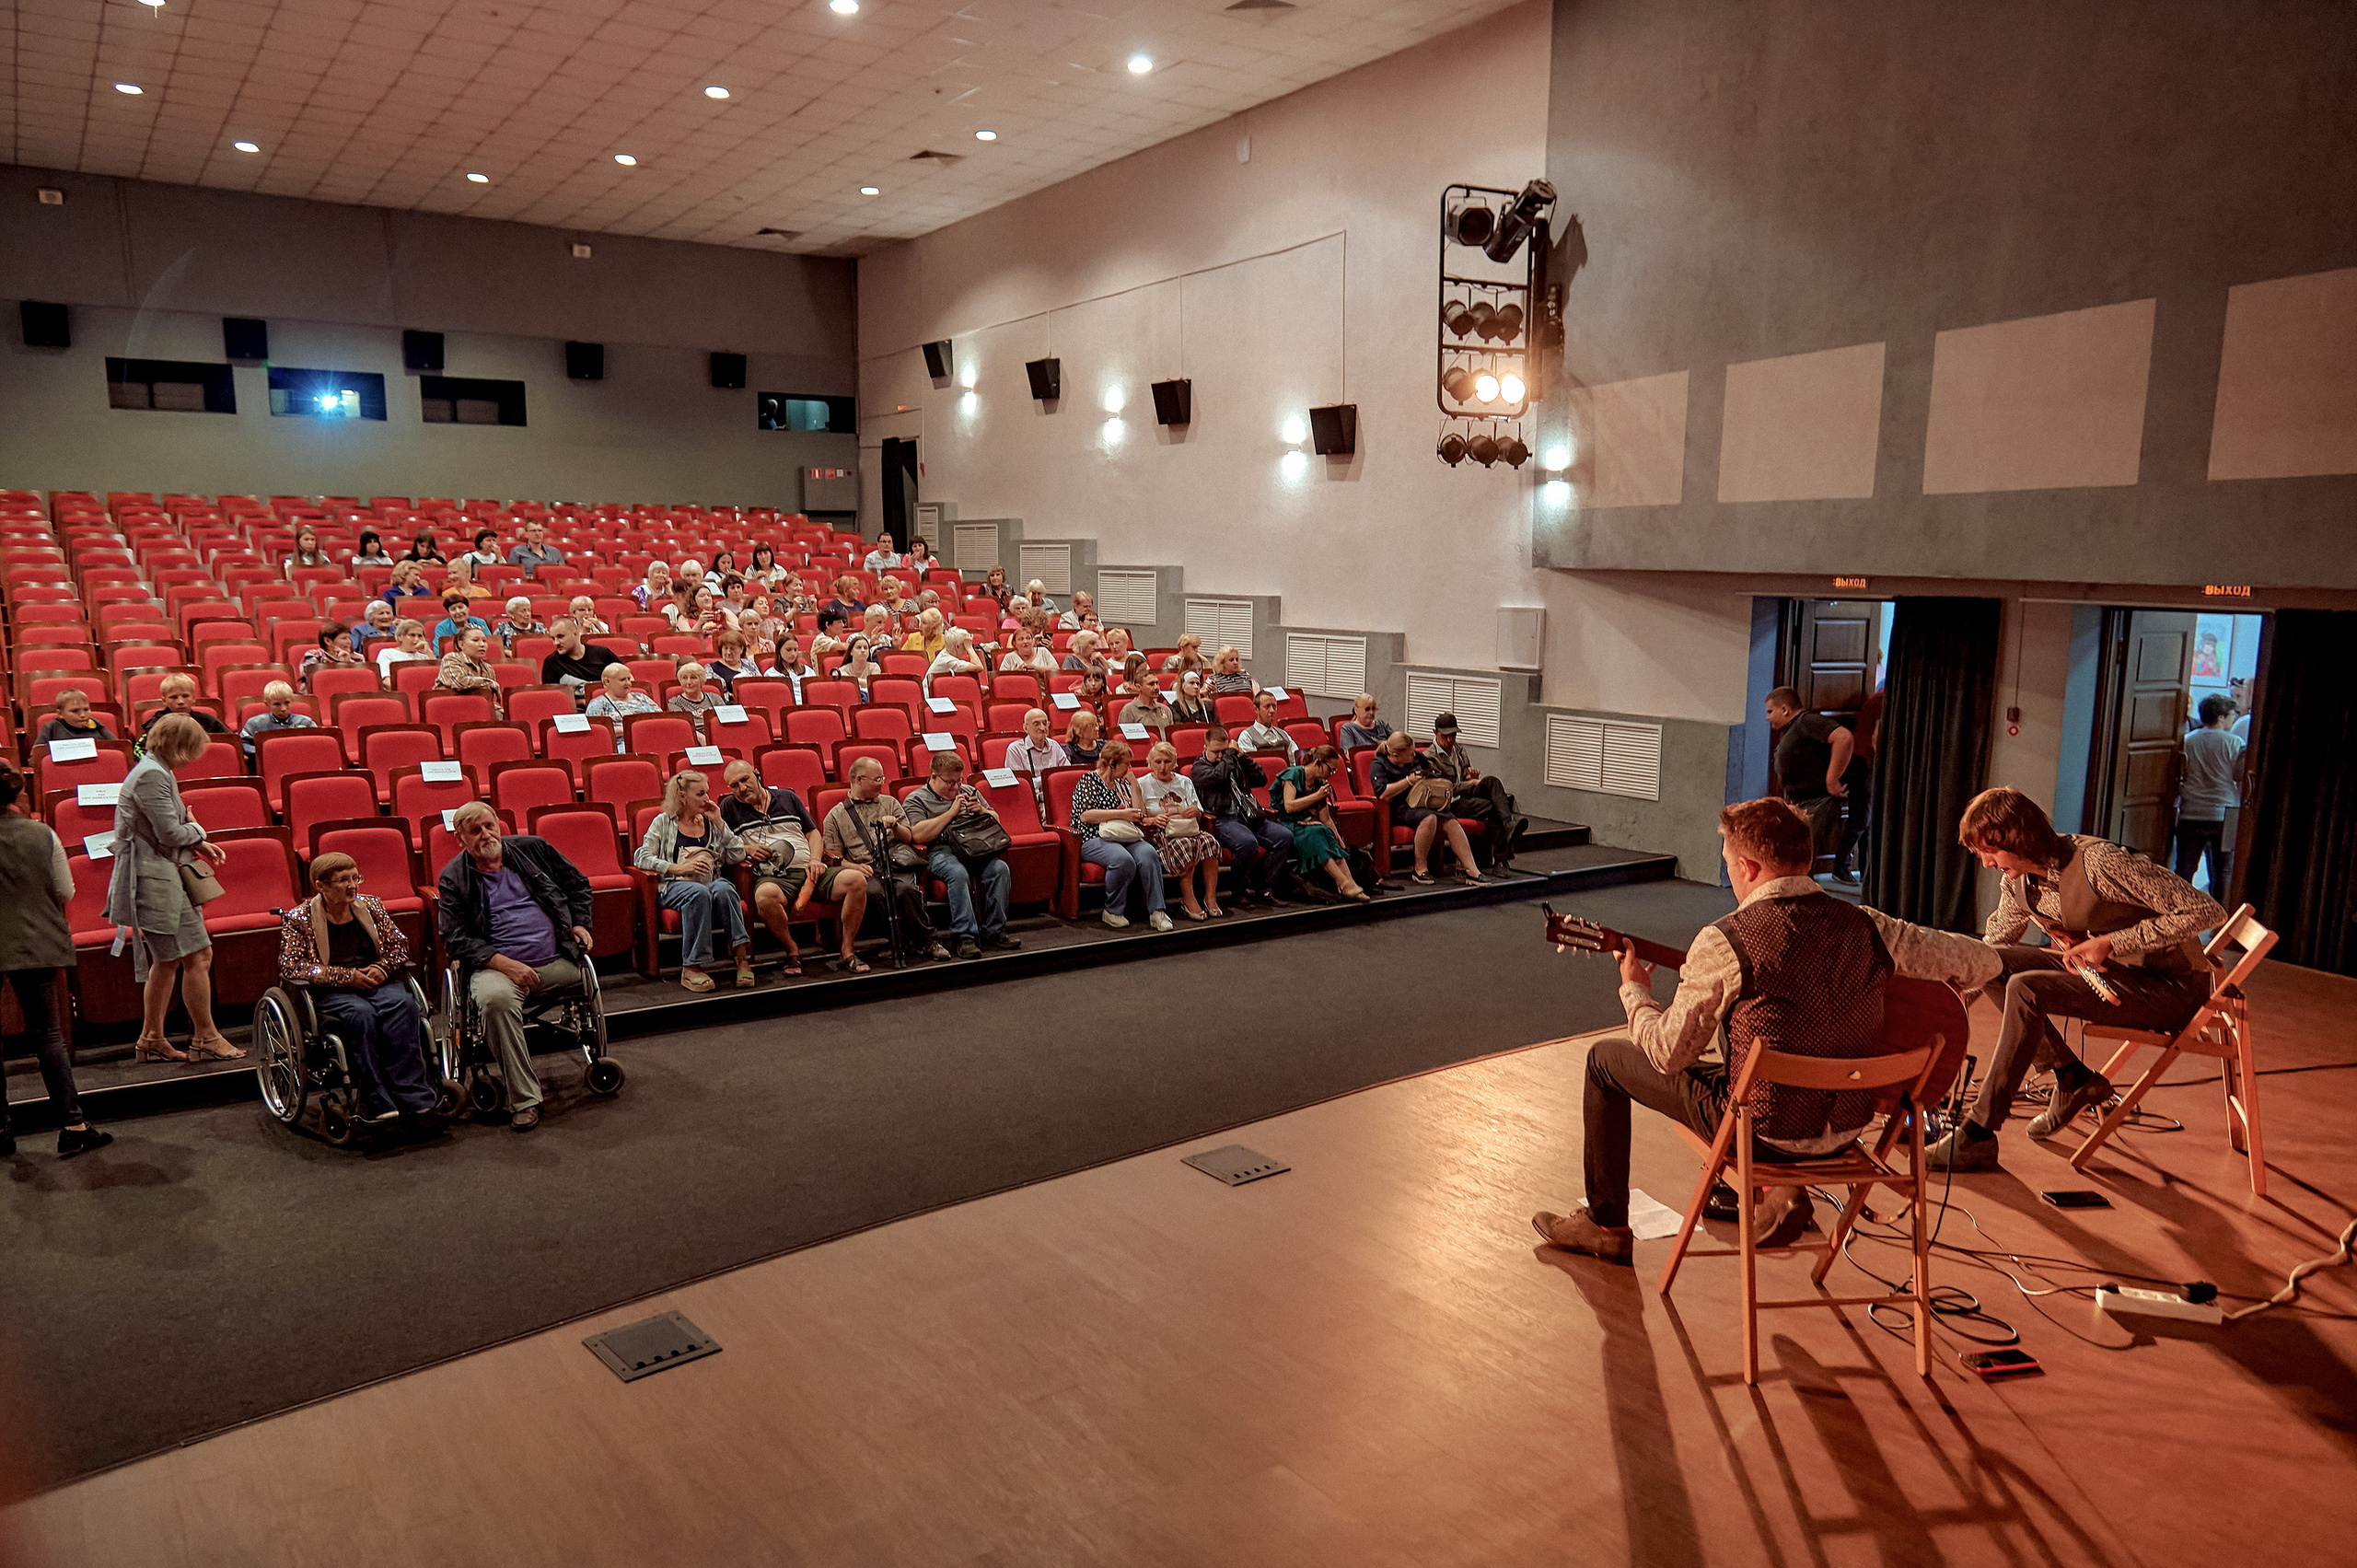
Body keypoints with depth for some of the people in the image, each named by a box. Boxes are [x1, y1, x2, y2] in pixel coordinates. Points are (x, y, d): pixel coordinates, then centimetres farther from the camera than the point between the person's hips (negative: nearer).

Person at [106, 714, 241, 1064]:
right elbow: (171, 833, -21)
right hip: (158, 882, -11)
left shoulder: (154, 771, 16)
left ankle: (152, 1040, 25)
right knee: (198, 955, -7)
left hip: (158, 881, 11)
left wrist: (198, 844, 11)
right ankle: (206, 1039, 1)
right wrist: (198, 830, -2)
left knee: (166, 961, 17)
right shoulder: (152, 776, -17)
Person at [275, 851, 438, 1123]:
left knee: (403, 1004, -31)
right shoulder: (298, 918, 4)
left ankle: (412, 1097, -36)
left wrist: (382, 968, -4)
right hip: (332, 992, -3)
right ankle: (376, 1103, -37)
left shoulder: (370, 905, 16)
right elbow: (289, 967, -6)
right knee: (361, 1013, -36)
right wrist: (346, 976, -14)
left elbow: (399, 945, 19)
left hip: (378, 982, 3)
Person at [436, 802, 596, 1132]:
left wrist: (580, 924, 7)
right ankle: (524, 1099, -29)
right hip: (496, 965, -4)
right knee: (495, 998, -35)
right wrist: (505, 964, -14)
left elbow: (578, 884, 23)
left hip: (558, 960, 4)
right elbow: (457, 939, -1)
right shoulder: (453, 879, 5)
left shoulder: (532, 848, 12)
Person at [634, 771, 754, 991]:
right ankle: (691, 968, -39)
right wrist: (678, 868, -11)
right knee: (698, 892, -38)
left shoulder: (711, 822, 21)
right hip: (674, 886, -2)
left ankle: (742, 956, -40)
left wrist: (719, 823, 4)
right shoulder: (663, 822, 12)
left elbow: (737, 856, 10)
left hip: (711, 882, 3)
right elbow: (642, 858, 1)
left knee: (723, 889, -35)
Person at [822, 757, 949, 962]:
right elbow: (834, 858, 10)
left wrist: (895, 826, 0)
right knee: (876, 892, -36)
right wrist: (854, 867, -10)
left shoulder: (890, 803, 27)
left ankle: (926, 939, -20)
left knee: (906, 888, -34)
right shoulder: (835, 816, 18)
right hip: (867, 871, -1)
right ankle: (904, 941, -21)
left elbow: (908, 838, 21)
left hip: (897, 861, 1)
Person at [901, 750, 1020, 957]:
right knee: (958, 873, -37)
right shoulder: (915, 800, 9)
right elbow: (918, 835, -8)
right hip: (941, 852, -4)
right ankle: (965, 936, -34)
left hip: (976, 848, 4)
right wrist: (951, 812, -7)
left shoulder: (969, 792, 26)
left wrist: (982, 811, 5)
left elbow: (996, 820, 29)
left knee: (1000, 868, -26)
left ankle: (994, 931, -19)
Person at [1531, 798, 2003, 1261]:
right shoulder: (1868, 927, -8)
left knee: (1606, 1058, 15)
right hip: (1850, 1126, 6)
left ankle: (1606, 1226, 27)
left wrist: (1635, 990, 7)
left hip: (1763, 1132, -6)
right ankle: (1778, 1188, 26)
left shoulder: (1724, 943, -21)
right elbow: (1983, 962, 1)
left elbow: (1668, 1054, -12)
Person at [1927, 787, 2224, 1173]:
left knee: (2026, 990, -26)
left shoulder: (2100, 863, -25)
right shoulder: (2017, 880, -1)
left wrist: (2111, 942, -28)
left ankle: (1978, 1135, -20)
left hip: (2172, 986, -8)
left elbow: (2207, 912, -26)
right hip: (2108, 970, 8)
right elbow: (1992, 943, 14)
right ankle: (2072, 1079, 2)